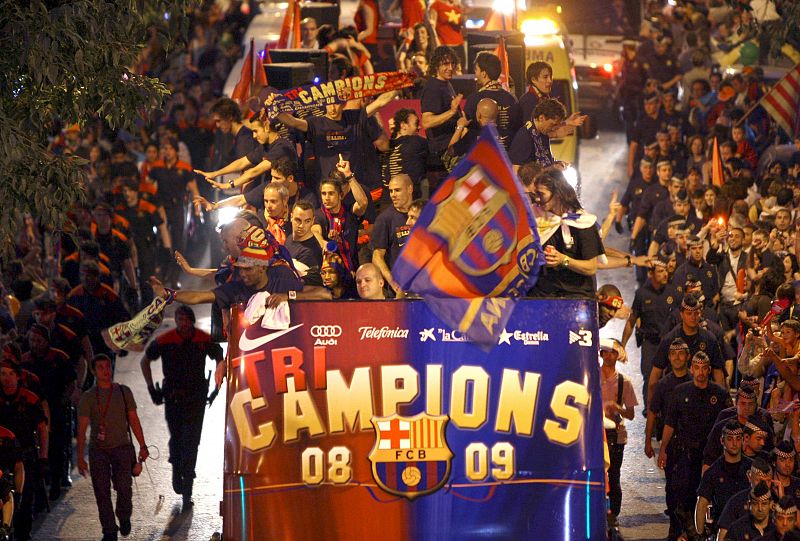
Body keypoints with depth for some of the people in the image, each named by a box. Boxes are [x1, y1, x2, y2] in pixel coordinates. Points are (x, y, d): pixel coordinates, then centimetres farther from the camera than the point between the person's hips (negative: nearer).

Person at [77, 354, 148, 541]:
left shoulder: (123, 392, 8)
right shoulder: (88, 397, 2)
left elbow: (134, 420, 14)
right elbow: (82, 428, -1)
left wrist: (142, 446, 10)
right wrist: (80, 457, -7)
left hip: (122, 446, 0)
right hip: (98, 449, 0)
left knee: (124, 487, -12)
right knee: (102, 492, -2)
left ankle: (124, 517, 17)